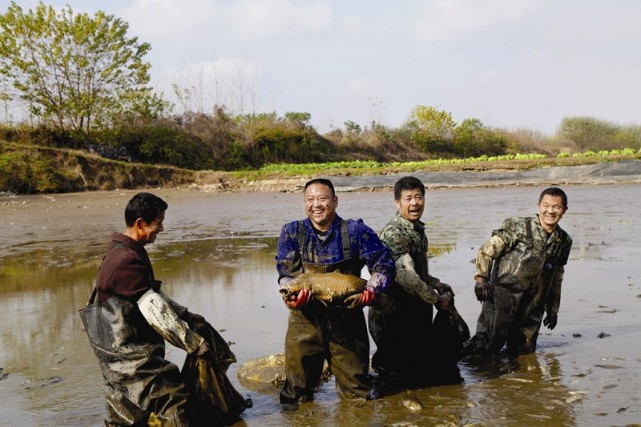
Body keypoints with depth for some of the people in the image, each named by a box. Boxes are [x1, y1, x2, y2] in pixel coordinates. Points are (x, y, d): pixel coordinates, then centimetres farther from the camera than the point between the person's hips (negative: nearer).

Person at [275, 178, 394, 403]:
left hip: (347, 319, 0)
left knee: (356, 396, 12)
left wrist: (369, 292, -19)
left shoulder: (355, 231, -1)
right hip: (305, 319, 0)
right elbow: (285, 273, -5)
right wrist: (290, 295, -27)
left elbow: (383, 265, -2)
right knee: (297, 395, 8)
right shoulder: (292, 232, 2)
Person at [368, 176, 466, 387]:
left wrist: (436, 284, 9)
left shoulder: (417, 229, 10)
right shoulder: (394, 233, -19)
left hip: (415, 313, 9)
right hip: (394, 316, -9)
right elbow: (405, 276, -26)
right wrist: (436, 300, -17)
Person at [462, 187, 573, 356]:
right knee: (488, 344, -18)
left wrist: (553, 309, 26)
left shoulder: (564, 242, 13)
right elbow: (487, 250, -4)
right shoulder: (517, 227, -3)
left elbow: (557, 278, 24)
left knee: (524, 352, 8)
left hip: (532, 309, 5)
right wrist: (481, 277, -17)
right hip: (504, 296, -5)